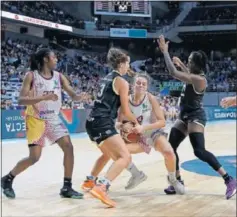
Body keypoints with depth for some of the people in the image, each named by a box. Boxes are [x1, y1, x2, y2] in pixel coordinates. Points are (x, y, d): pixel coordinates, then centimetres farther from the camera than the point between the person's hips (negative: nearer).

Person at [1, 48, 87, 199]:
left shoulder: (59, 76, 2)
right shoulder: (31, 76, -12)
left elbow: (73, 95, -2)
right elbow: (21, 100, -19)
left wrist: (80, 97, -26)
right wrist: (44, 97, -30)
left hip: (54, 119, 5)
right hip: (36, 119, -5)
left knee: (68, 147, -9)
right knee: (35, 157, -7)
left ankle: (67, 187, 0)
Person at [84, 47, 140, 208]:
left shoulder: (107, 78, 20)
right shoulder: (122, 82, -4)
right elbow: (126, 111, -2)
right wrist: (136, 122, 17)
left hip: (93, 121, 9)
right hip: (103, 123, -9)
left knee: (110, 154, 32)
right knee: (125, 157, -15)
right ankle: (101, 187, -31)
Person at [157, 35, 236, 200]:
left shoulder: (199, 79, -21)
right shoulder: (195, 76, 7)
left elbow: (173, 73, -26)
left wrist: (165, 51, -19)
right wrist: (180, 63, 34)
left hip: (195, 117, -10)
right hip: (186, 116, 10)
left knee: (200, 151, -19)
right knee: (170, 147, 7)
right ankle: (178, 182, 15)